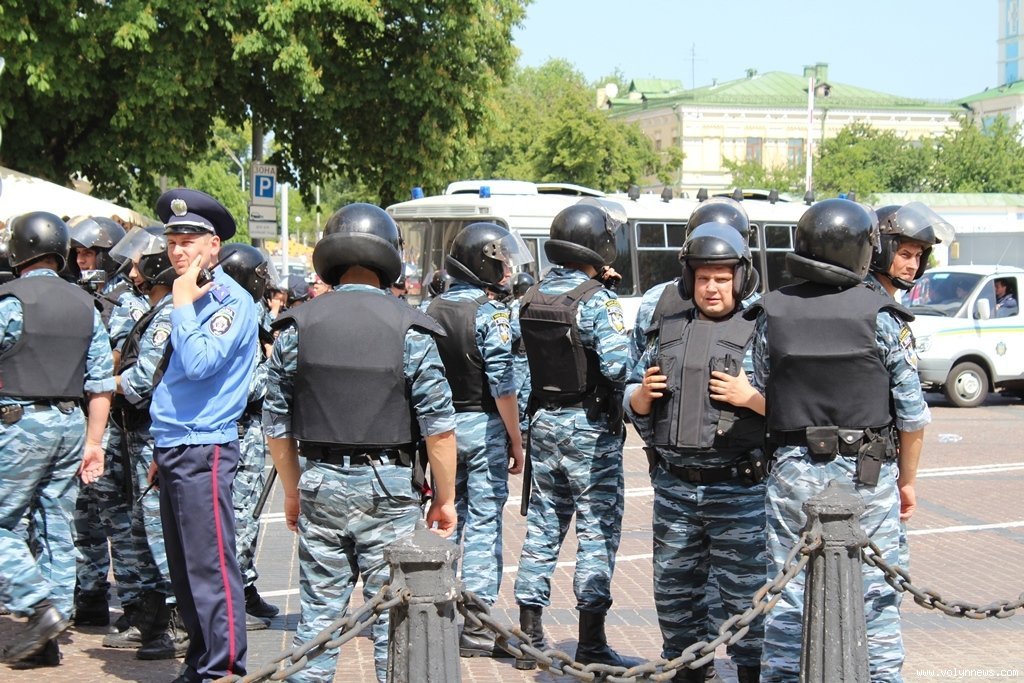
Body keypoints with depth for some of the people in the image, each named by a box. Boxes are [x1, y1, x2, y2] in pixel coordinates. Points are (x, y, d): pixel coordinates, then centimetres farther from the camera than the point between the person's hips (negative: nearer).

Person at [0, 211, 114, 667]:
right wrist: (93, 442, 11)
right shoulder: (85, 306, 9)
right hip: (71, 424, 6)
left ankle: (38, 605, -12)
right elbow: (101, 384, 8)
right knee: (56, 527, 9)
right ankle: (47, 642, 11)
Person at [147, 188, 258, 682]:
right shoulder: (183, 300, 16)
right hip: (173, 449, 9)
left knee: (210, 567, -8)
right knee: (183, 568, 13)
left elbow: (199, 364, -24)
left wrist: (183, 304, -16)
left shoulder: (232, 300, -10)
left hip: (204, 448, -9)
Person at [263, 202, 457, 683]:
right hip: (389, 485, -2)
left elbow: (276, 423, 5)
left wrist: (292, 490, 18)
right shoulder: (408, 329, -7)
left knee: (318, 610, 10)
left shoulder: (298, 326, 1)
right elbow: (439, 426, -8)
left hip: (320, 483, 3)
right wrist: (445, 497, 3)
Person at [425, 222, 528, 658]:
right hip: (482, 426, -6)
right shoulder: (490, 313, -13)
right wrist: (516, 441, -9)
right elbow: (501, 384, -17)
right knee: (484, 522, -1)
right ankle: (475, 627, -1)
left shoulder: (432, 311, 6)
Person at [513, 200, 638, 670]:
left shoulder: (532, 298, 5)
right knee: (598, 529, 0)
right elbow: (617, 365, -27)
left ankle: (529, 634, 16)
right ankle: (591, 643, 1)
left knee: (542, 525, 13)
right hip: (591, 427, -7)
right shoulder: (597, 301, -16)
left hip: (543, 422, 7)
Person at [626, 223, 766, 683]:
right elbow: (632, 402, 17)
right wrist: (643, 393, -4)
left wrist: (750, 397, -19)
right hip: (674, 487, 5)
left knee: (744, 591, 0)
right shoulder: (667, 333, 12)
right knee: (674, 589, 13)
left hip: (738, 490, -5)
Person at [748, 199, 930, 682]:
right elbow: (912, 412, -4)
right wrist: (907, 479, 8)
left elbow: (761, 398, 2)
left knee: (787, 592, 9)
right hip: (868, 476, -2)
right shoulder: (881, 316, -7)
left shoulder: (772, 313, -1)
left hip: (793, 470, 2)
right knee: (876, 590, 7)